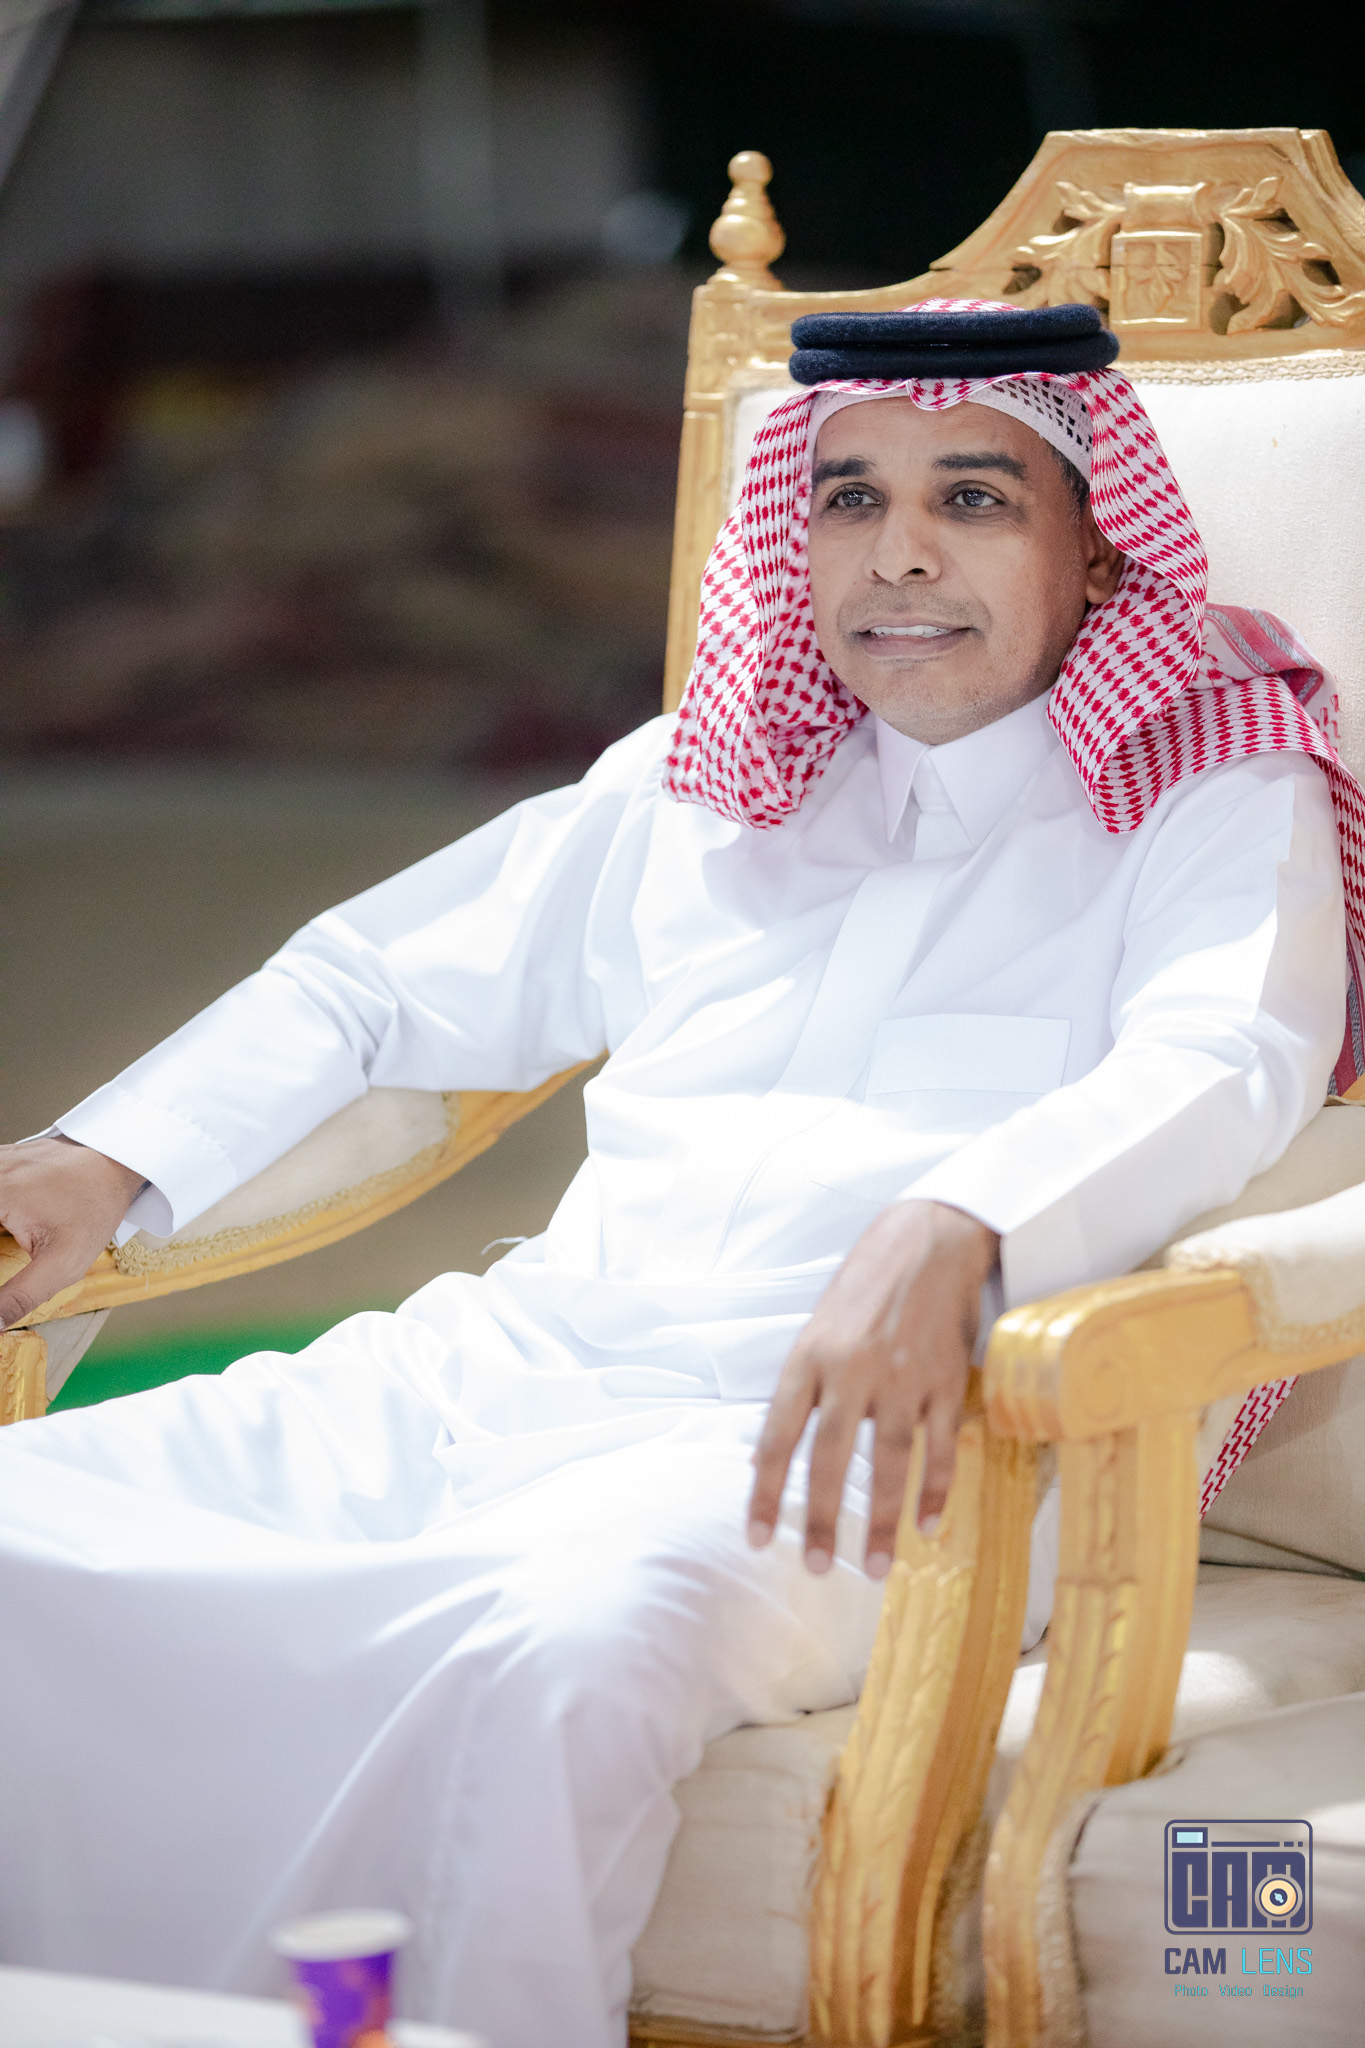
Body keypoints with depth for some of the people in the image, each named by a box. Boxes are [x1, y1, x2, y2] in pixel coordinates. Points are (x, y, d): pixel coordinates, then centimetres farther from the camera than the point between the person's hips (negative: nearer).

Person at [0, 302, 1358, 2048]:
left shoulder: (1218, 797, 10)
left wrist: (949, 1234, -32)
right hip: (504, 1367, 6)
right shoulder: (699, 785, 25)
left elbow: (1219, 1071, -11)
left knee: (556, 1657, -40)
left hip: (835, 1439, -5)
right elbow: (375, 980, 32)